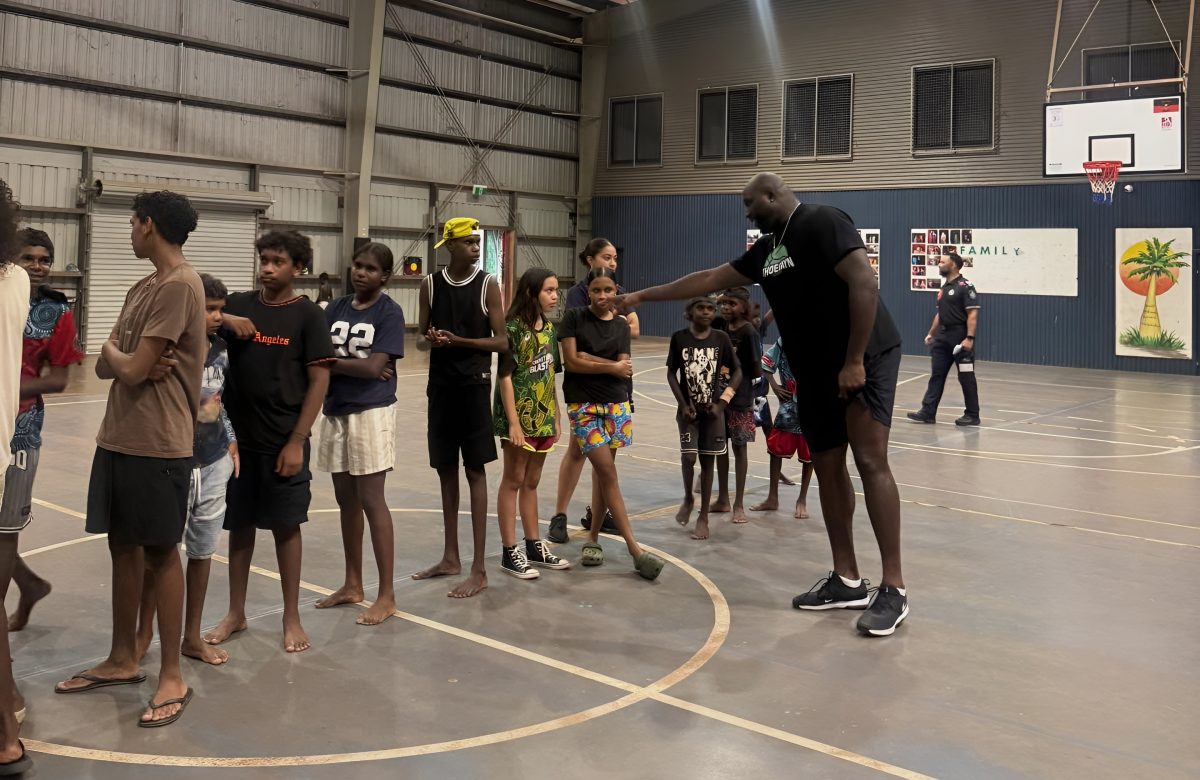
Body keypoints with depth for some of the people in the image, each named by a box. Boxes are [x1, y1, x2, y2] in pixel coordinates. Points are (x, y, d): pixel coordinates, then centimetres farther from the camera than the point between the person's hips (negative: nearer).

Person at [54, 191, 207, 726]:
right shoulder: (140, 289, 16)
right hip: (118, 437, 9)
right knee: (123, 546, 15)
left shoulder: (179, 286, -15)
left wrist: (113, 351, 4)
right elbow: (105, 368, 13)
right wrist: (128, 360, -9)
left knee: (160, 552, 0)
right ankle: (122, 660, 29)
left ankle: (172, 676, 12)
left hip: (158, 444, -9)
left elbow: (130, 370, -17)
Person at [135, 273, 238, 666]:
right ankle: (144, 633, 26)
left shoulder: (221, 349, 3)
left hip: (214, 462, 5)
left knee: (202, 550, 13)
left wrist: (232, 443, 11)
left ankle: (193, 637, 26)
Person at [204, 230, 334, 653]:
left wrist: (296, 441, -12)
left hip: (284, 441, -3)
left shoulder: (307, 315, -5)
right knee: (239, 524, 12)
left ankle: (292, 617, 19)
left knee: (286, 525, 6)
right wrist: (222, 319, -16)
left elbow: (319, 380, -8)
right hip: (238, 437, 3)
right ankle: (235, 613, 27)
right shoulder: (238, 304, 4)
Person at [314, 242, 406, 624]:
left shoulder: (389, 312, -7)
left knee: (372, 501, -5)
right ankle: (352, 584, 25)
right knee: (346, 500, 13)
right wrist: (356, 365, -13)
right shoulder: (336, 309, 10)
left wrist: (333, 361, -6)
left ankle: (387, 594, 3)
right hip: (335, 412, 6)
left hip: (371, 413, -6)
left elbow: (374, 367, -16)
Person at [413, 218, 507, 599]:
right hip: (440, 385, 4)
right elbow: (421, 338, 8)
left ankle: (479, 569, 1)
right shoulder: (430, 284, 4)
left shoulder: (488, 284, -5)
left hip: (474, 385, -4)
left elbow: (501, 341, -6)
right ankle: (450, 557, 24)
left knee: (475, 471, -3)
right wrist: (431, 340, -15)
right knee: (446, 470, 11)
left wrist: (459, 340, -19)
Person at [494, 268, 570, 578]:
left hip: (543, 417, 7)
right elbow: (505, 377, -16)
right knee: (513, 481, 2)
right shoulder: (513, 327, -14)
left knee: (531, 482, 15)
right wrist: (513, 422, -19)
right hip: (520, 416, -7)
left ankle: (535, 546, 25)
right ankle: (510, 552, 10)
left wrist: (556, 415, 12)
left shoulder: (548, 328, 8)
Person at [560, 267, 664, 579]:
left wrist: (589, 359, -15)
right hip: (583, 405, -4)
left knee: (603, 473, 6)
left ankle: (593, 538, 21)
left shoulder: (621, 326, 8)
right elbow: (571, 362, -11)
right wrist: (611, 366, -8)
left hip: (616, 404, 4)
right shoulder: (574, 318, -2)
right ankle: (635, 550, -10)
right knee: (607, 473, -9)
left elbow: (623, 370, -3)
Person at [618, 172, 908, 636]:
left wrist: (855, 362, -23)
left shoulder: (822, 223, -12)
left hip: (865, 359, -9)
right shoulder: (767, 249, 14)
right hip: (815, 370, 9)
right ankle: (847, 581, 14)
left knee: (870, 460, -14)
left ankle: (893, 590, -10)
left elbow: (864, 284, -22)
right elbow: (709, 279, 21)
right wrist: (643, 296, 23)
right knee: (827, 467, 7)